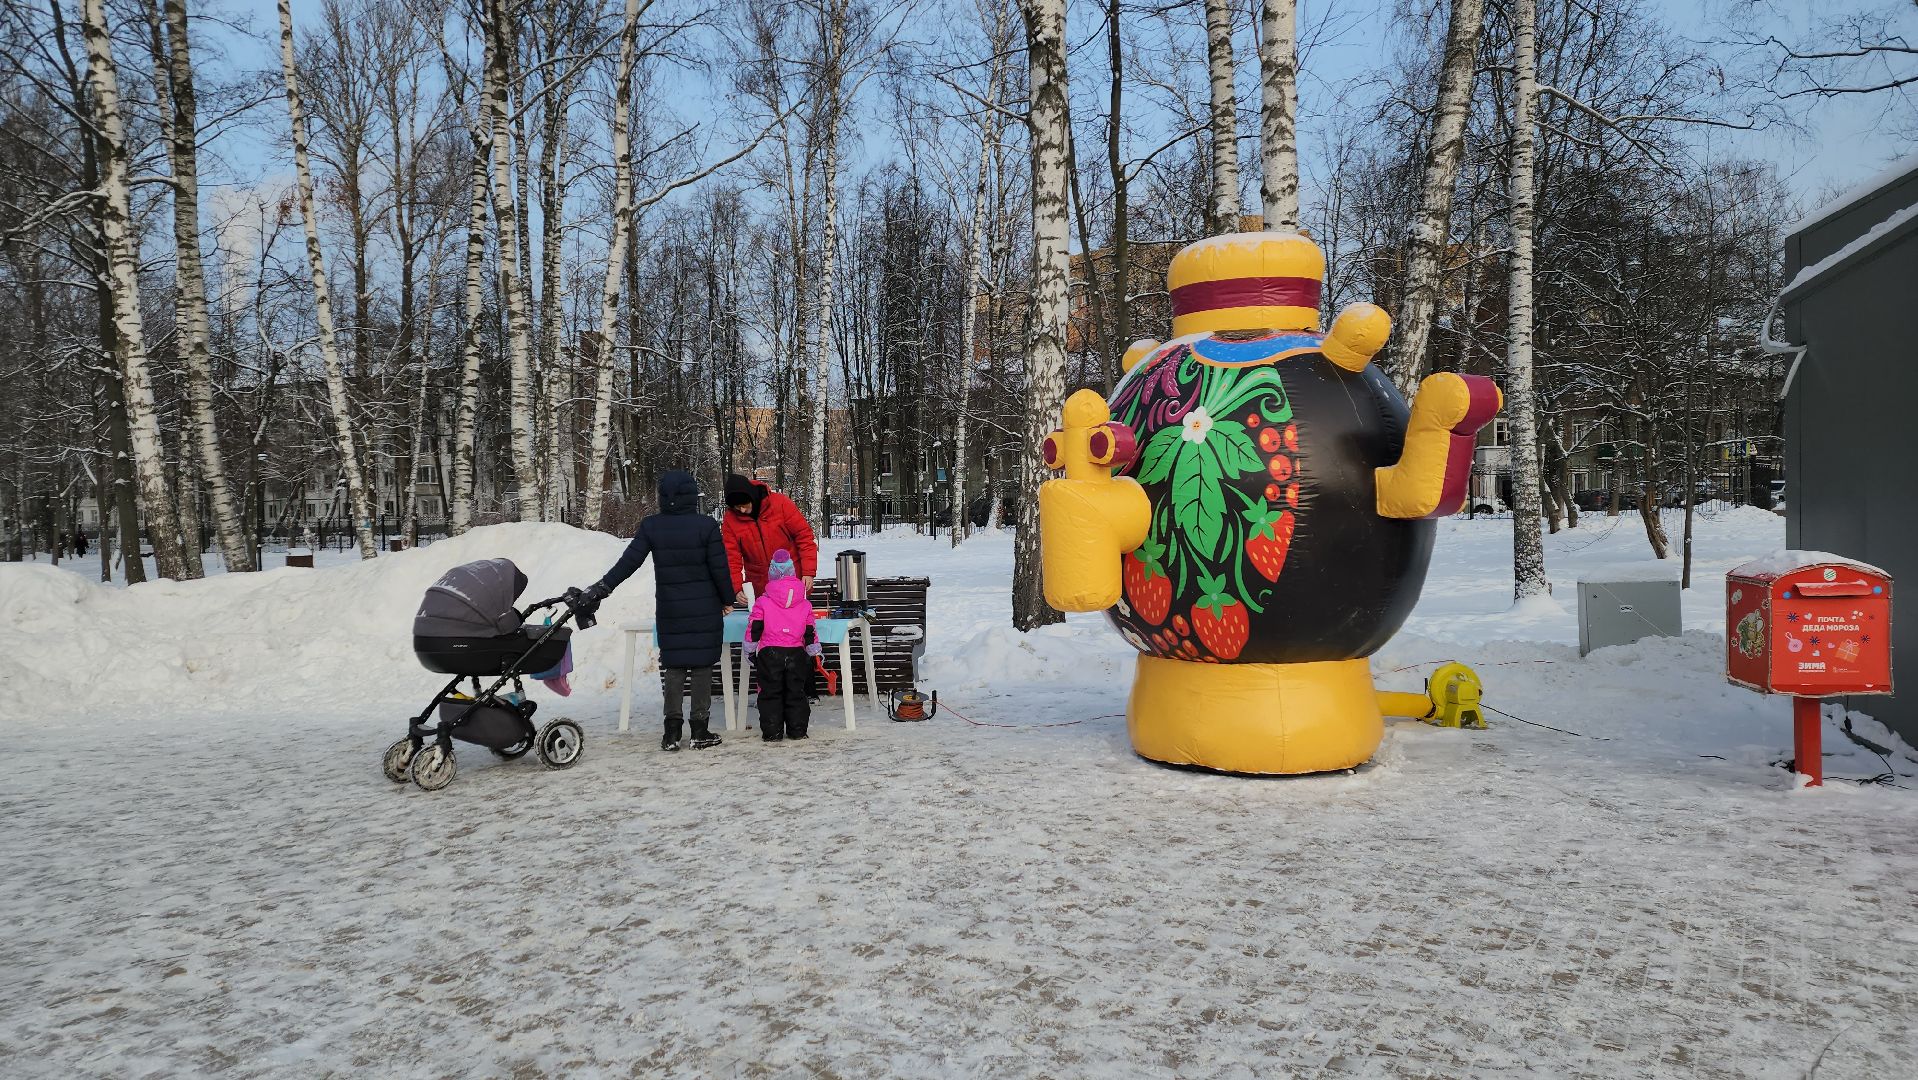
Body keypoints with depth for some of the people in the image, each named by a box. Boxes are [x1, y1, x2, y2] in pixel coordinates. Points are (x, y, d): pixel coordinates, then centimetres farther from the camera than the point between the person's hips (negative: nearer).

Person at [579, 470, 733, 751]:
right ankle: (700, 731, 7)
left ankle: (672, 732, 8)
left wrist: (601, 588, 2)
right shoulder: (707, 526, -9)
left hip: (670, 612, 2)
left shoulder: (651, 527, -3)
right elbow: (719, 568, -6)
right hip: (705, 610, -2)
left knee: (673, 667, 9)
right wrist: (727, 599, 8)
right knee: (702, 666, 4)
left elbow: (628, 562, -5)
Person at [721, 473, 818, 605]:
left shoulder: (780, 503, -11)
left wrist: (808, 572, -12)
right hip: (759, 587, 2)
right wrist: (737, 588, -17)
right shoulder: (730, 519, -5)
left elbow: (804, 535, -8)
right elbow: (731, 558, -5)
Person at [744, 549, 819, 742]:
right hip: (796, 654, 2)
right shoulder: (805, 604, 6)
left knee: (770, 693, 6)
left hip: (769, 654, -2)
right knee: (796, 693, 11)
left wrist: (750, 651, 12)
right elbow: (810, 633, 10)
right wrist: (813, 652, 21)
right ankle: (797, 730, 12)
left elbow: (754, 630, 0)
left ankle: (772, 732, 5)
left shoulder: (762, 602, -2)